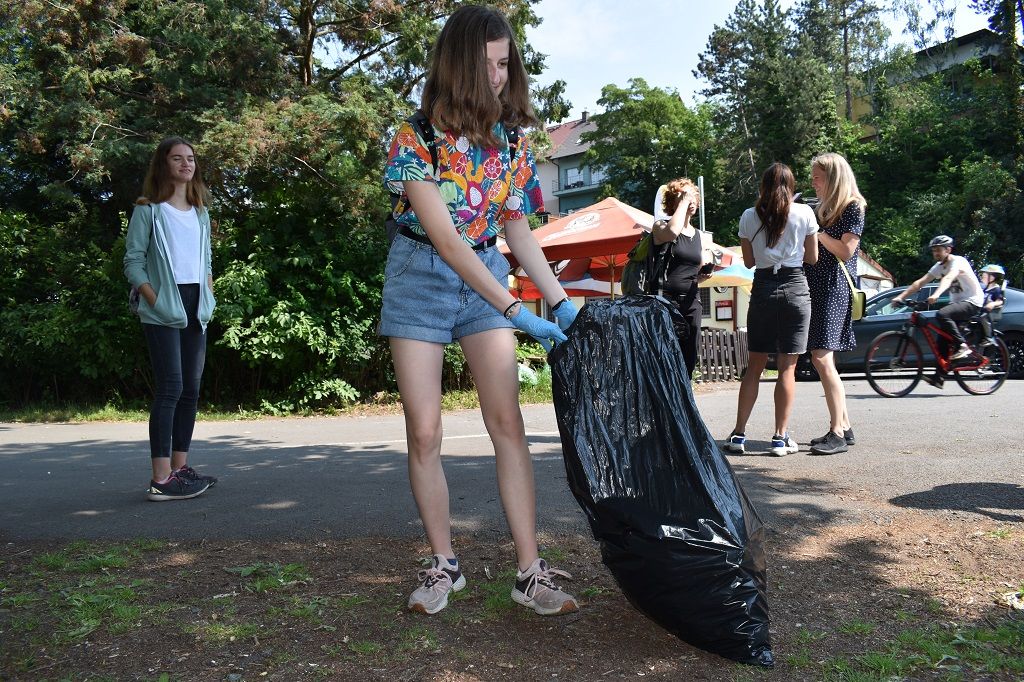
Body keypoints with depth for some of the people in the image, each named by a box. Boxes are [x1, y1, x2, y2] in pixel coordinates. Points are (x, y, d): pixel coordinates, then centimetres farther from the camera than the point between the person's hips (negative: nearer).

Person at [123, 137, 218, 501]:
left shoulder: (200, 212, 17)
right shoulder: (148, 209, -1)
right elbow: (133, 262, -5)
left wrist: (208, 300, 8)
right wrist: (155, 301, -15)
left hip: (196, 308, 7)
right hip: (164, 310, -6)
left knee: (190, 389, 7)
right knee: (170, 387, -13)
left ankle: (180, 467, 15)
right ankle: (161, 479, -11)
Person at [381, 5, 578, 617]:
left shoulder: (510, 139, 0)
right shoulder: (416, 137, -13)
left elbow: (518, 231, 6)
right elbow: (444, 238, -20)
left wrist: (562, 301, -3)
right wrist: (515, 310, -24)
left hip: (487, 275, 3)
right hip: (421, 277, -3)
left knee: (508, 422, -6)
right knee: (424, 432, -3)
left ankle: (530, 571, -1)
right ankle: (445, 564, 14)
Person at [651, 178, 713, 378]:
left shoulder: (697, 235, 19)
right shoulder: (660, 226, 1)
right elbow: (671, 232, -24)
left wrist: (704, 274, 4)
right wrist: (683, 202, -12)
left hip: (692, 301, 6)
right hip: (667, 299, -6)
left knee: (689, 359, 5)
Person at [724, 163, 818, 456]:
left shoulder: (749, 217, 2)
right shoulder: (804, 213, -1)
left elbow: (749, 261, 8)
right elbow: (812, 258, 5)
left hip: (762, 288, 2)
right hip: (795, 287, -1)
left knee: (755, 366, 9)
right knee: (788, 367, 2)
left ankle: (739, 434, 7)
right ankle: (781, 437, 4)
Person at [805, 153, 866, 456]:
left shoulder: (852, 207, -3)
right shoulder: (818, 208, 18)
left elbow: (846, 251, -12)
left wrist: (816, 231, -14)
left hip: (835, 287, -8)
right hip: (814, 286, 8)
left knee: (822, 357, -17)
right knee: (825, 360, 8)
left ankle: (837, 433, -15)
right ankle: (844, 427, 15)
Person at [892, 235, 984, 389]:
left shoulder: (958, 261, -17)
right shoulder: (939, 266, 6)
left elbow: (948, 278, -37)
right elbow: (920, 282, -3)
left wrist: (936, 295, -56)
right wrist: (901, 296, -16)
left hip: (972, 302, -8)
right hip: (956, 302, 8)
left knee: (942, 315, -33)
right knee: (944, 337, -1)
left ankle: (962, 346, -19)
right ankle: (939, 377, 0)